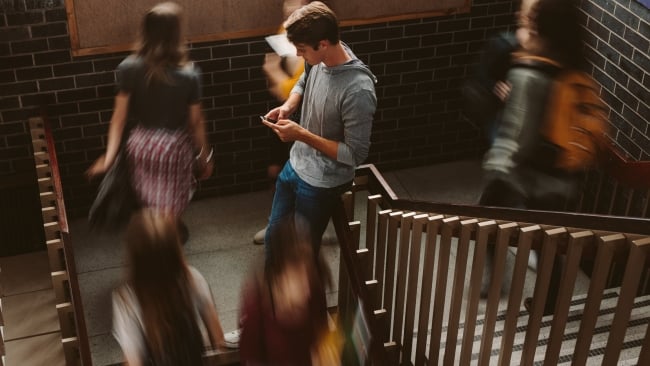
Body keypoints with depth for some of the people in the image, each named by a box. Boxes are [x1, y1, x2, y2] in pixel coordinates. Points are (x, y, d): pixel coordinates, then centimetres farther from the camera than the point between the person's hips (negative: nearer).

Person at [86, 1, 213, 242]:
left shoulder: (129, 68, -13)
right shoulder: (188, 74, -19)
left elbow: (119, 116, -10)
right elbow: (196, 122, -9)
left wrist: (109, 156, -6)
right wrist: (205, 157, 5)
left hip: (141, 144, 3)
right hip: (174, 147, -3)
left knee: (149, 204, 26)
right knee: (169, 209, 15)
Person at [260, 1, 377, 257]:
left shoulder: (357, 90, -34)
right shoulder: (320, 60, -9)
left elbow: (355, 155, -27)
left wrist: (302, 135, -29)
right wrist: (288, 106, -6)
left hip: (321, 184, -8)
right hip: (295, 166, 8)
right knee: (273, 240, 24)